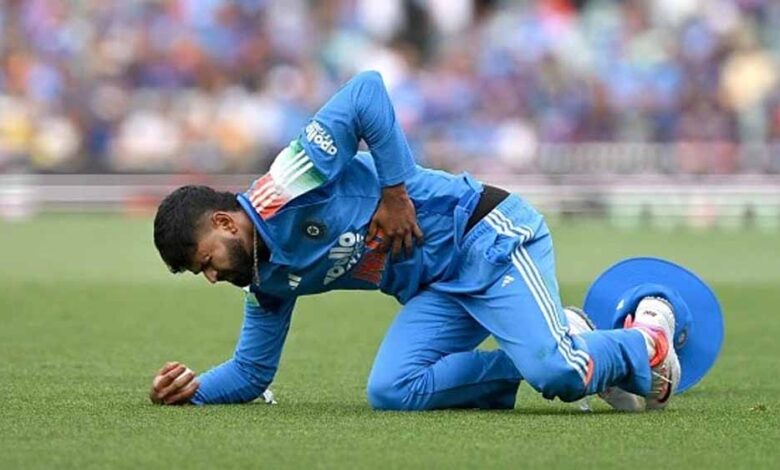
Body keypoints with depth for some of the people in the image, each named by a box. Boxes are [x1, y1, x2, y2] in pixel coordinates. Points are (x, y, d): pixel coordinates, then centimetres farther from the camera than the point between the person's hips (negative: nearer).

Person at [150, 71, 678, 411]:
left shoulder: (290, 187, -18)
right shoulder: (270, 280, 9)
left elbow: (367, 91, -25)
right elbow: (252, 372, 18)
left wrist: (395, 191, -20)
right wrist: (193, 389, -1)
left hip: (487, 234, -8)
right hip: (440, 291, 8)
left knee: (555, 371, -28)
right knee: (391, 391, -16)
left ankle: (645, 344, 4)